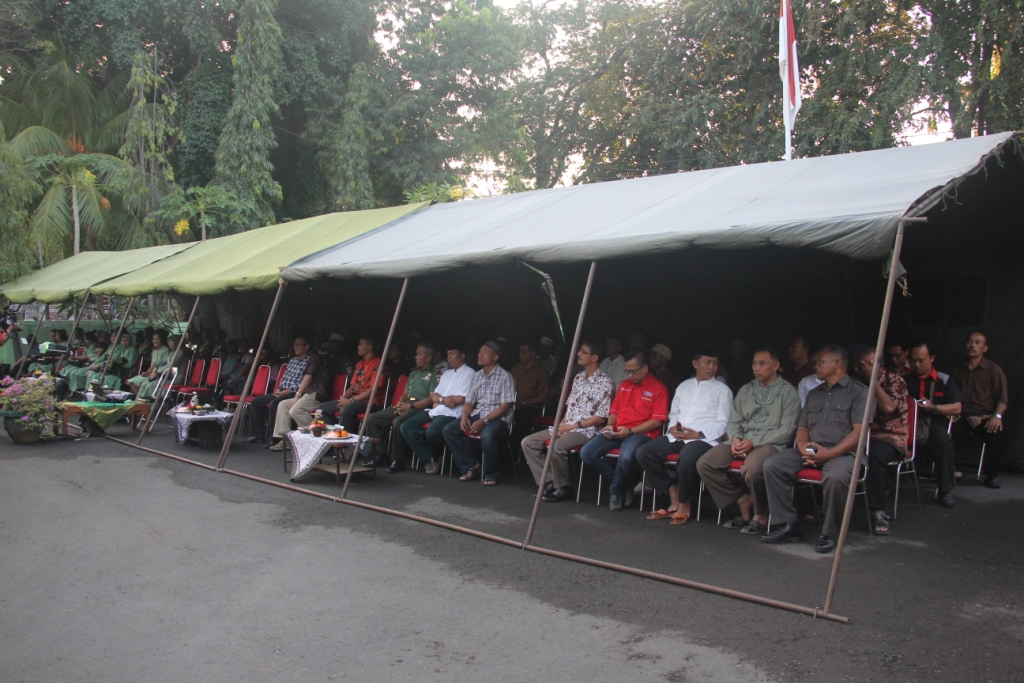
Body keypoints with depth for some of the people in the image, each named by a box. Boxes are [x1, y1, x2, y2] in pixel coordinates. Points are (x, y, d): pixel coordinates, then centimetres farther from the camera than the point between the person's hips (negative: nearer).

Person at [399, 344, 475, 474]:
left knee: (431, 433, -34)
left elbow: (460, 399, -12)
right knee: (406, 427, -9)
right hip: (435, 410, 8)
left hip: (452, 413, -8)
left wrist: (439, 398, 1)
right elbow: (433, 396, 17)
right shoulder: (446, 373, 24)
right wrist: (443, 399, -6)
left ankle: (435, 459, 0)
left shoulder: (469, 374, -1)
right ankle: (428, 459, -8)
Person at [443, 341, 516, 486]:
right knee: (449, 429, -14)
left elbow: (505, 406, -12)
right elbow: (469, 401, 15)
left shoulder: (505, 376, -6)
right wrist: (465, 416, -9)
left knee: (487, 435, -38)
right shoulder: (477, 376, 13)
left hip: (497, 418, -6)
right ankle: (470, 466, -5)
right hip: (477, 415, 6)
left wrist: (484, 421, -22)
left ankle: (490, 474, -15)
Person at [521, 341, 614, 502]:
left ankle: (563, 487, -14)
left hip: (586, 430, -8)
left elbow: (601, 417, -13)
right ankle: (549, 481, -3)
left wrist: (572, 426, -15)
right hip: (566, 427, 8)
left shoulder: (604, 383, -10)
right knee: (528, 442, -5)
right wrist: (562, 423, -2)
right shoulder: (578, 378, 14)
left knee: (556, 447, -36)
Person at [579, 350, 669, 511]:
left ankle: (616, 491, -8)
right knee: (586, 453, -17)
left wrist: (630, 431, -17)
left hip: (641, 433, -6)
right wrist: (610, 425, 0)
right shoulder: (624, 386, 19)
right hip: (617, 432, 6)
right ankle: (625, 482, -2)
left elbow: (657, 420, -8)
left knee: (626, 456, -40)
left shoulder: (658, 388, -1)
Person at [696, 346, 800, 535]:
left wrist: (753, 442, -15)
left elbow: (786, 430, -6)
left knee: (751, 469, -38)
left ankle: (761, 515, -9)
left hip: (770, 444, -6)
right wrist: (735, 438, -7)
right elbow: (734, 421, 17)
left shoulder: (788, 392, 2)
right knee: (704, 464, -16)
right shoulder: (746, 390, 19)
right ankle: (744, 501, 0)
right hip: (741, 441, 6)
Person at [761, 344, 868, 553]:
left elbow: (859, 431, -8)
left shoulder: (858, 391, 3)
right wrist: (803, 447, -4)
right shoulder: (814, 394, 25)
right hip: (810, 451, 6)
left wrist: (829, 453, -19)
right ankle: (789, 525, -11)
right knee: (772, 465, -16)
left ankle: (828, 533, -16)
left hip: (841, 452, -6)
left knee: (835, 477, -38)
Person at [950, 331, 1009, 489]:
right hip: (962, 417, 2)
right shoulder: (958, 371, 16)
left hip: (985, 418, -2)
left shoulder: (994, 370, 6)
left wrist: (997, 415, -20)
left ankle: (991, 475, -11)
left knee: (998, 434, -35)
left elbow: (1002, 399, 0)